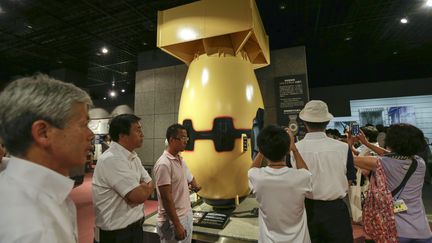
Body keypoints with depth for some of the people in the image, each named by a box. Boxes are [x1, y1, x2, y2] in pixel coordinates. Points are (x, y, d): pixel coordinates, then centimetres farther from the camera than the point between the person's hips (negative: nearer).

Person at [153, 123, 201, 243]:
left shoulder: (180, 159, 4)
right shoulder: (164, 164, -22)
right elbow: (166, 198, -23)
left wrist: (195, 185, 0)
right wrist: (177, 225, -20)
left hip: (186, 215, 8)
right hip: (173, 221, -8)